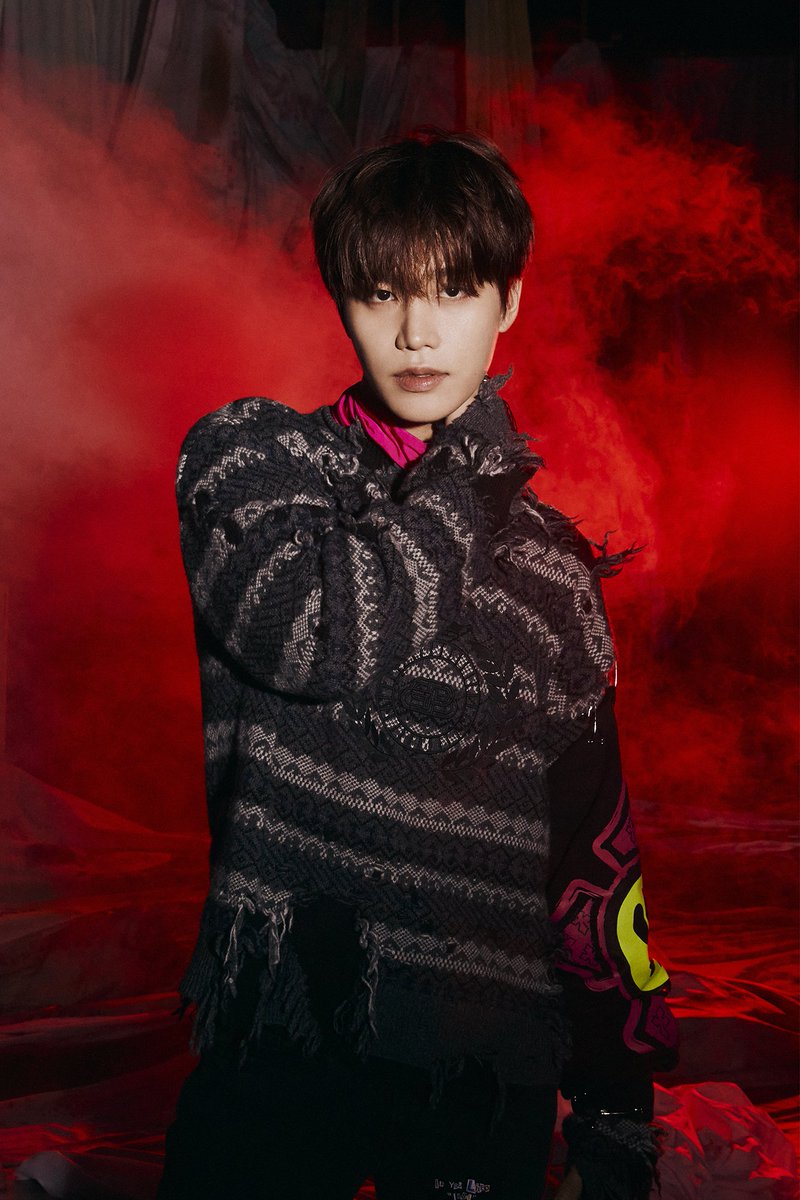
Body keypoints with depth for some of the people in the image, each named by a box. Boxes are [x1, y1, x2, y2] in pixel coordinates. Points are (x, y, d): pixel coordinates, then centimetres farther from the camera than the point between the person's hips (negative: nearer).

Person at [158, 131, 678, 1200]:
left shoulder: (552, 557, 7)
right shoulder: (246, 454, -1)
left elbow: (597, 845, 10)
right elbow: (324, 634, -23)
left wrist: (617, 1111, 10)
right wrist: (473, 458, -8)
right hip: (285, 1036, -2)